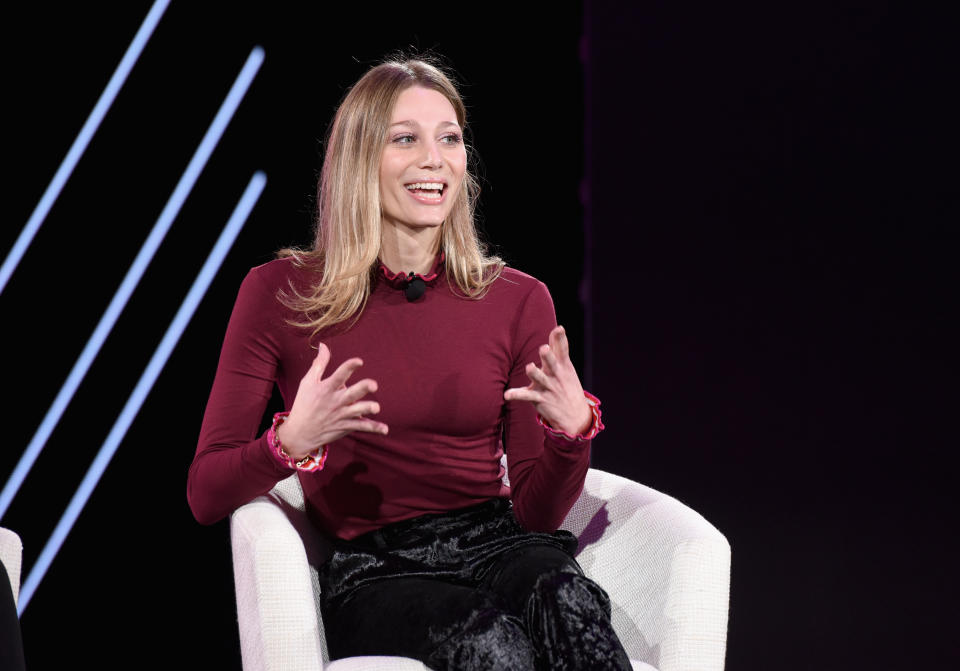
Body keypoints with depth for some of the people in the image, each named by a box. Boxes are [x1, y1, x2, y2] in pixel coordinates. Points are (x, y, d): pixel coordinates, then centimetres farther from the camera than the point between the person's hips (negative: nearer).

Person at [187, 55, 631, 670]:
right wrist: (291, 442, -18)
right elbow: (206, 497, 2)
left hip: (494, 544, 3)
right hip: (371, 571, -2)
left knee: (564, 599, -34)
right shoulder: (280, 294, 1)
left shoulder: (518, 301, 7)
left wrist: (573, 431, -13)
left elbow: (535, 512, 8)